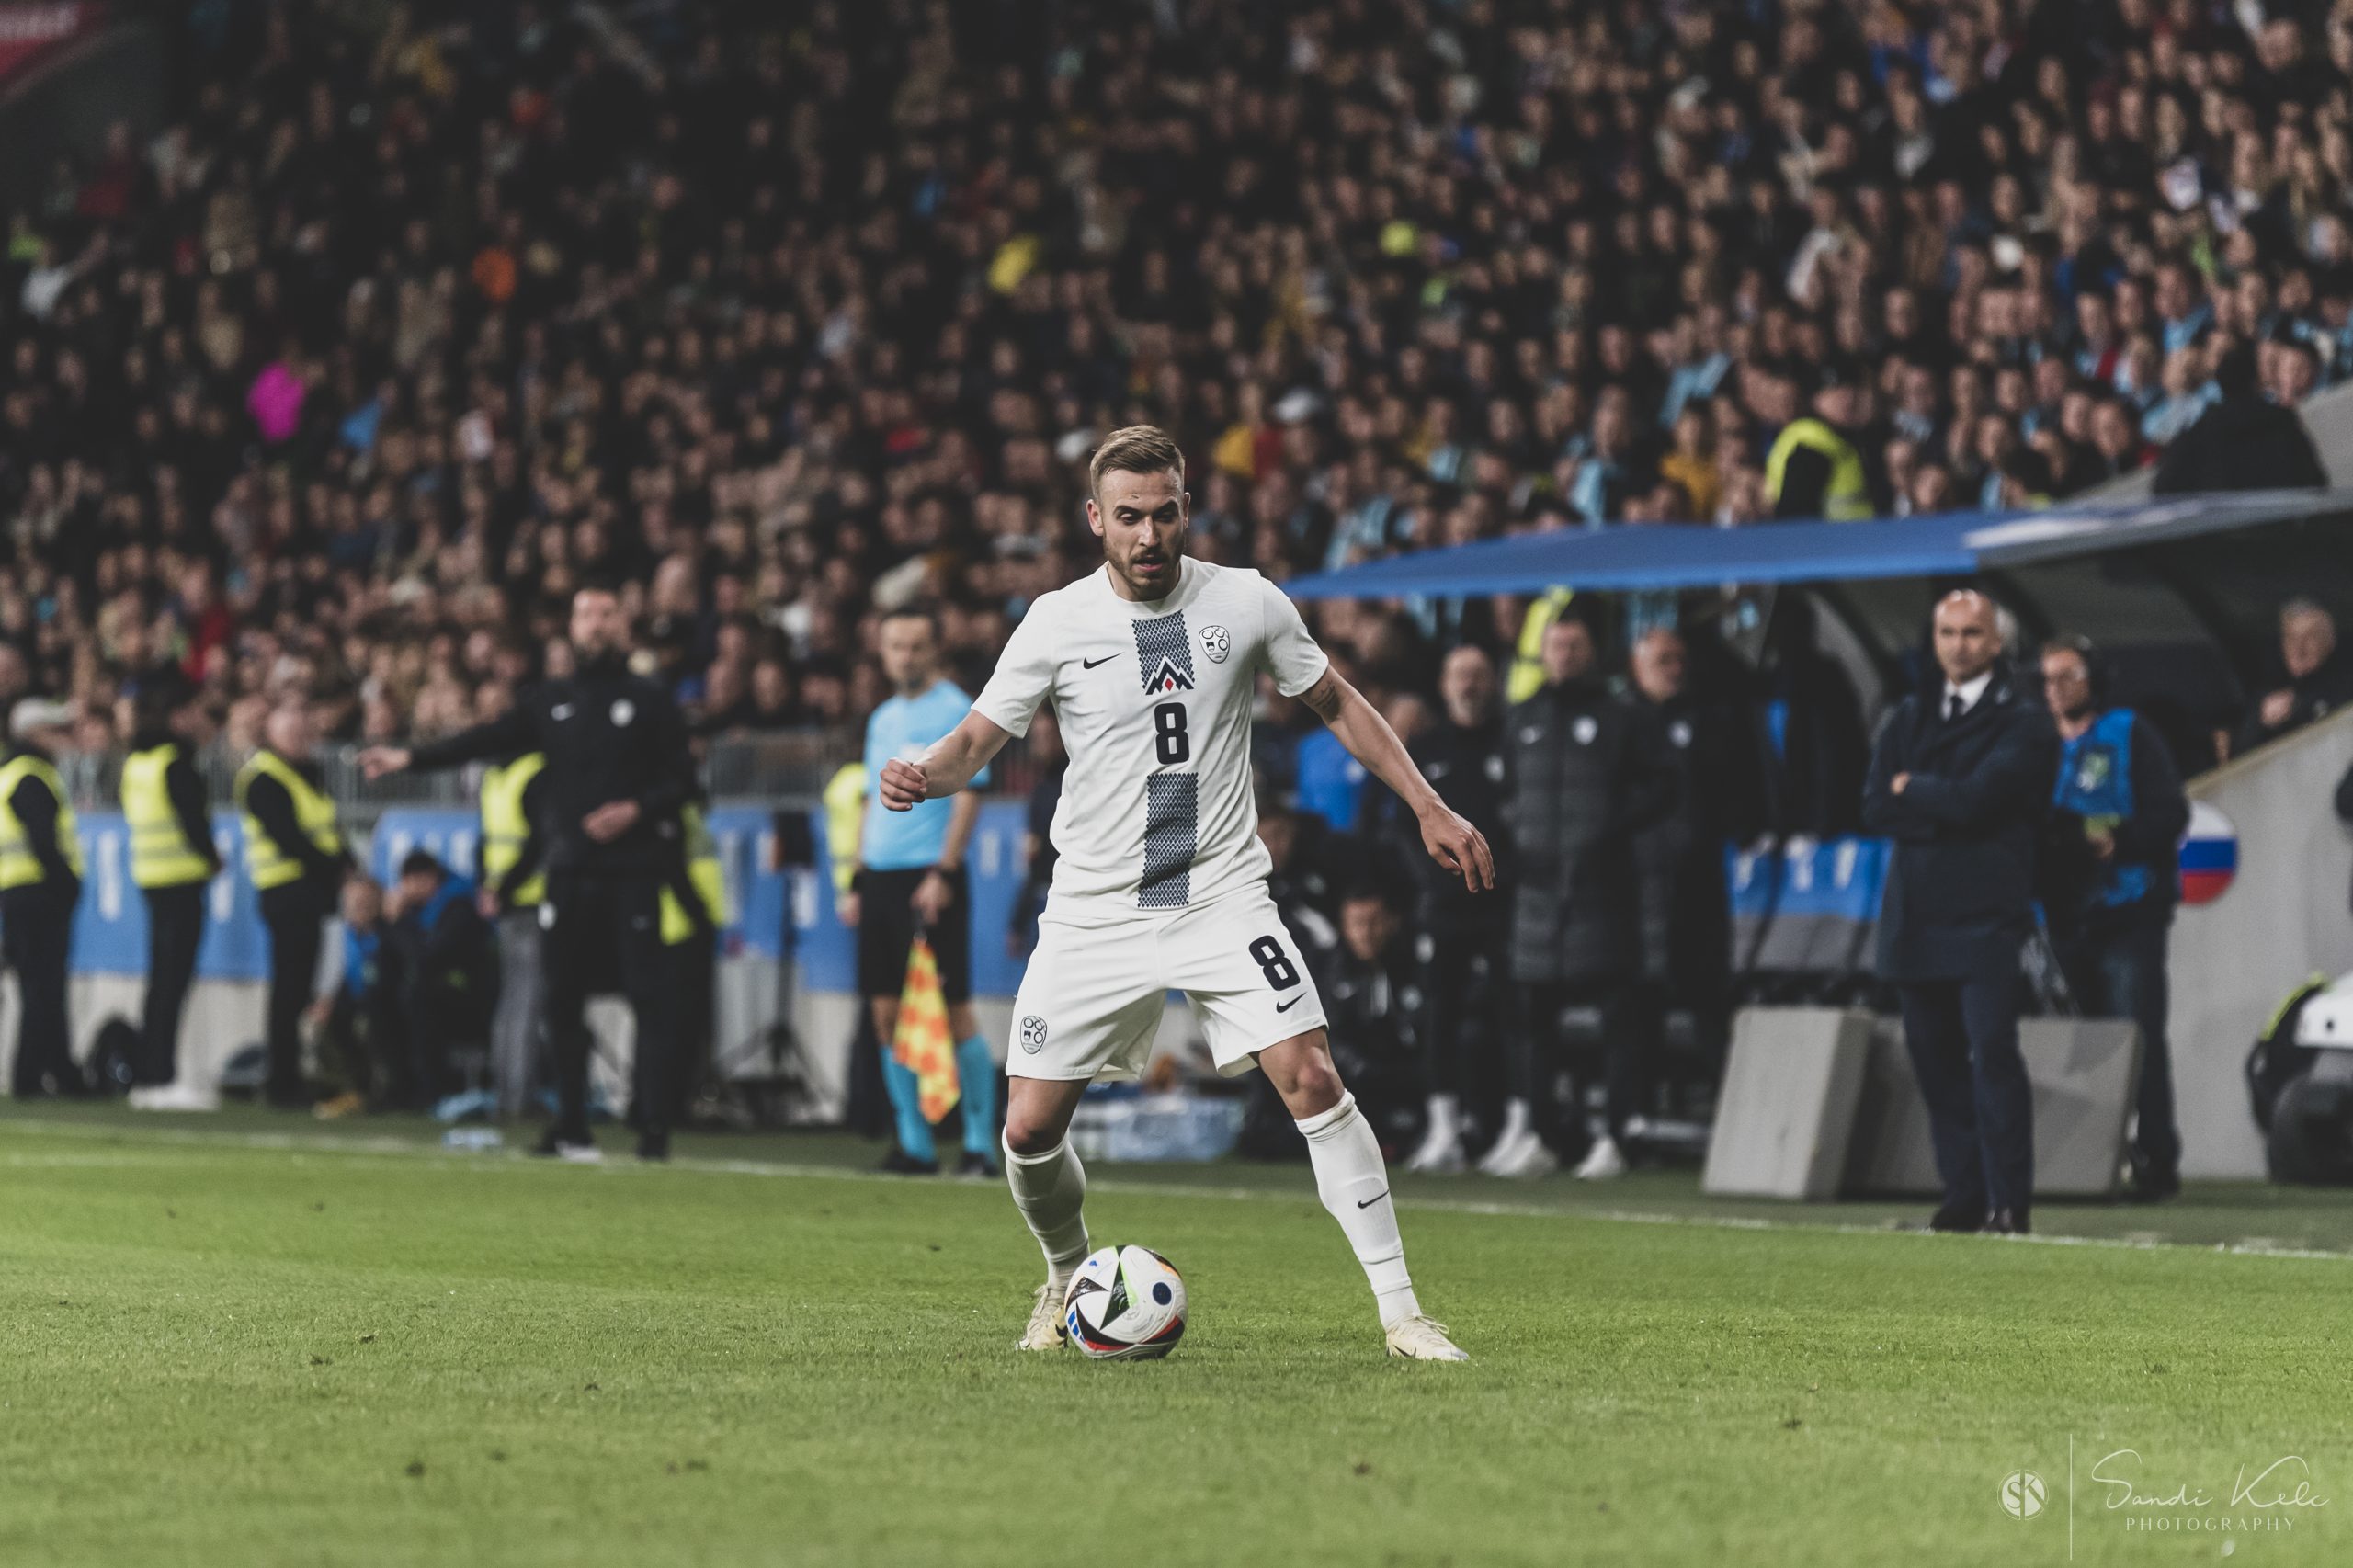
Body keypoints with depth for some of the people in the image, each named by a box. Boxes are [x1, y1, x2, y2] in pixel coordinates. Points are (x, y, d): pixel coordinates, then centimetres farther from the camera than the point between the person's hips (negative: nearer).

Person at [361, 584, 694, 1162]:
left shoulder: (650, 701, 3)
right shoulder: (552, 700, 13)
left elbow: (679, 781, 2)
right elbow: (487, 740, 9)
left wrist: (637, 810, -15)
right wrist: (410, 757, 2)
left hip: (633, 870, -4)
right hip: (570, 870, 4)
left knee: (648, 994, -9)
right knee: (564, 998, 4)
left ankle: (654, 1124, -8)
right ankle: (571, 1129, 11)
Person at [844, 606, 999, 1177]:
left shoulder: (956, 711, -5)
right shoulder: (882, 719, 17)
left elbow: (968, 795, -10)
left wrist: (943, 873, -18)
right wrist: (857, 882, 16)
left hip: (930, 875, -7)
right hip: (882, 875, 7)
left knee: (952, 1007, -7)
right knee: (886, 1010, 4)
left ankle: (979, 1144, -2)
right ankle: (914, 1143, 10)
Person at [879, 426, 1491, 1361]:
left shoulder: (1245, 603, -1)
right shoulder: (1058, 624, -3)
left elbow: (1336, 705, 12)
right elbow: (977, 740, 4)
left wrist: (1429, 808, 8)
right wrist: (924, 776, -19)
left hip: (1223, 895, -1)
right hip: (1095, 913, 1)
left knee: (1311, 1080, -18)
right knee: (1030, 1129, -2)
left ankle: (1399, 1310, -13)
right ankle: (1068, 1277, 29)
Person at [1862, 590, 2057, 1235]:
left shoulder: (2021, 721, -1)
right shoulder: (1908, 717, 17)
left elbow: (1976, 798, -15)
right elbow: (1875, 808, 6)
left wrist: (1912, 791, 0)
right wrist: (1941, 811, -7)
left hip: (1985, 912, -6)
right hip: (1915, 912, 6)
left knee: (1992, 1051, -12)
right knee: (1935, 1058, 5)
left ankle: (2010, 1200, -11)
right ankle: (1964, 1196, 9)